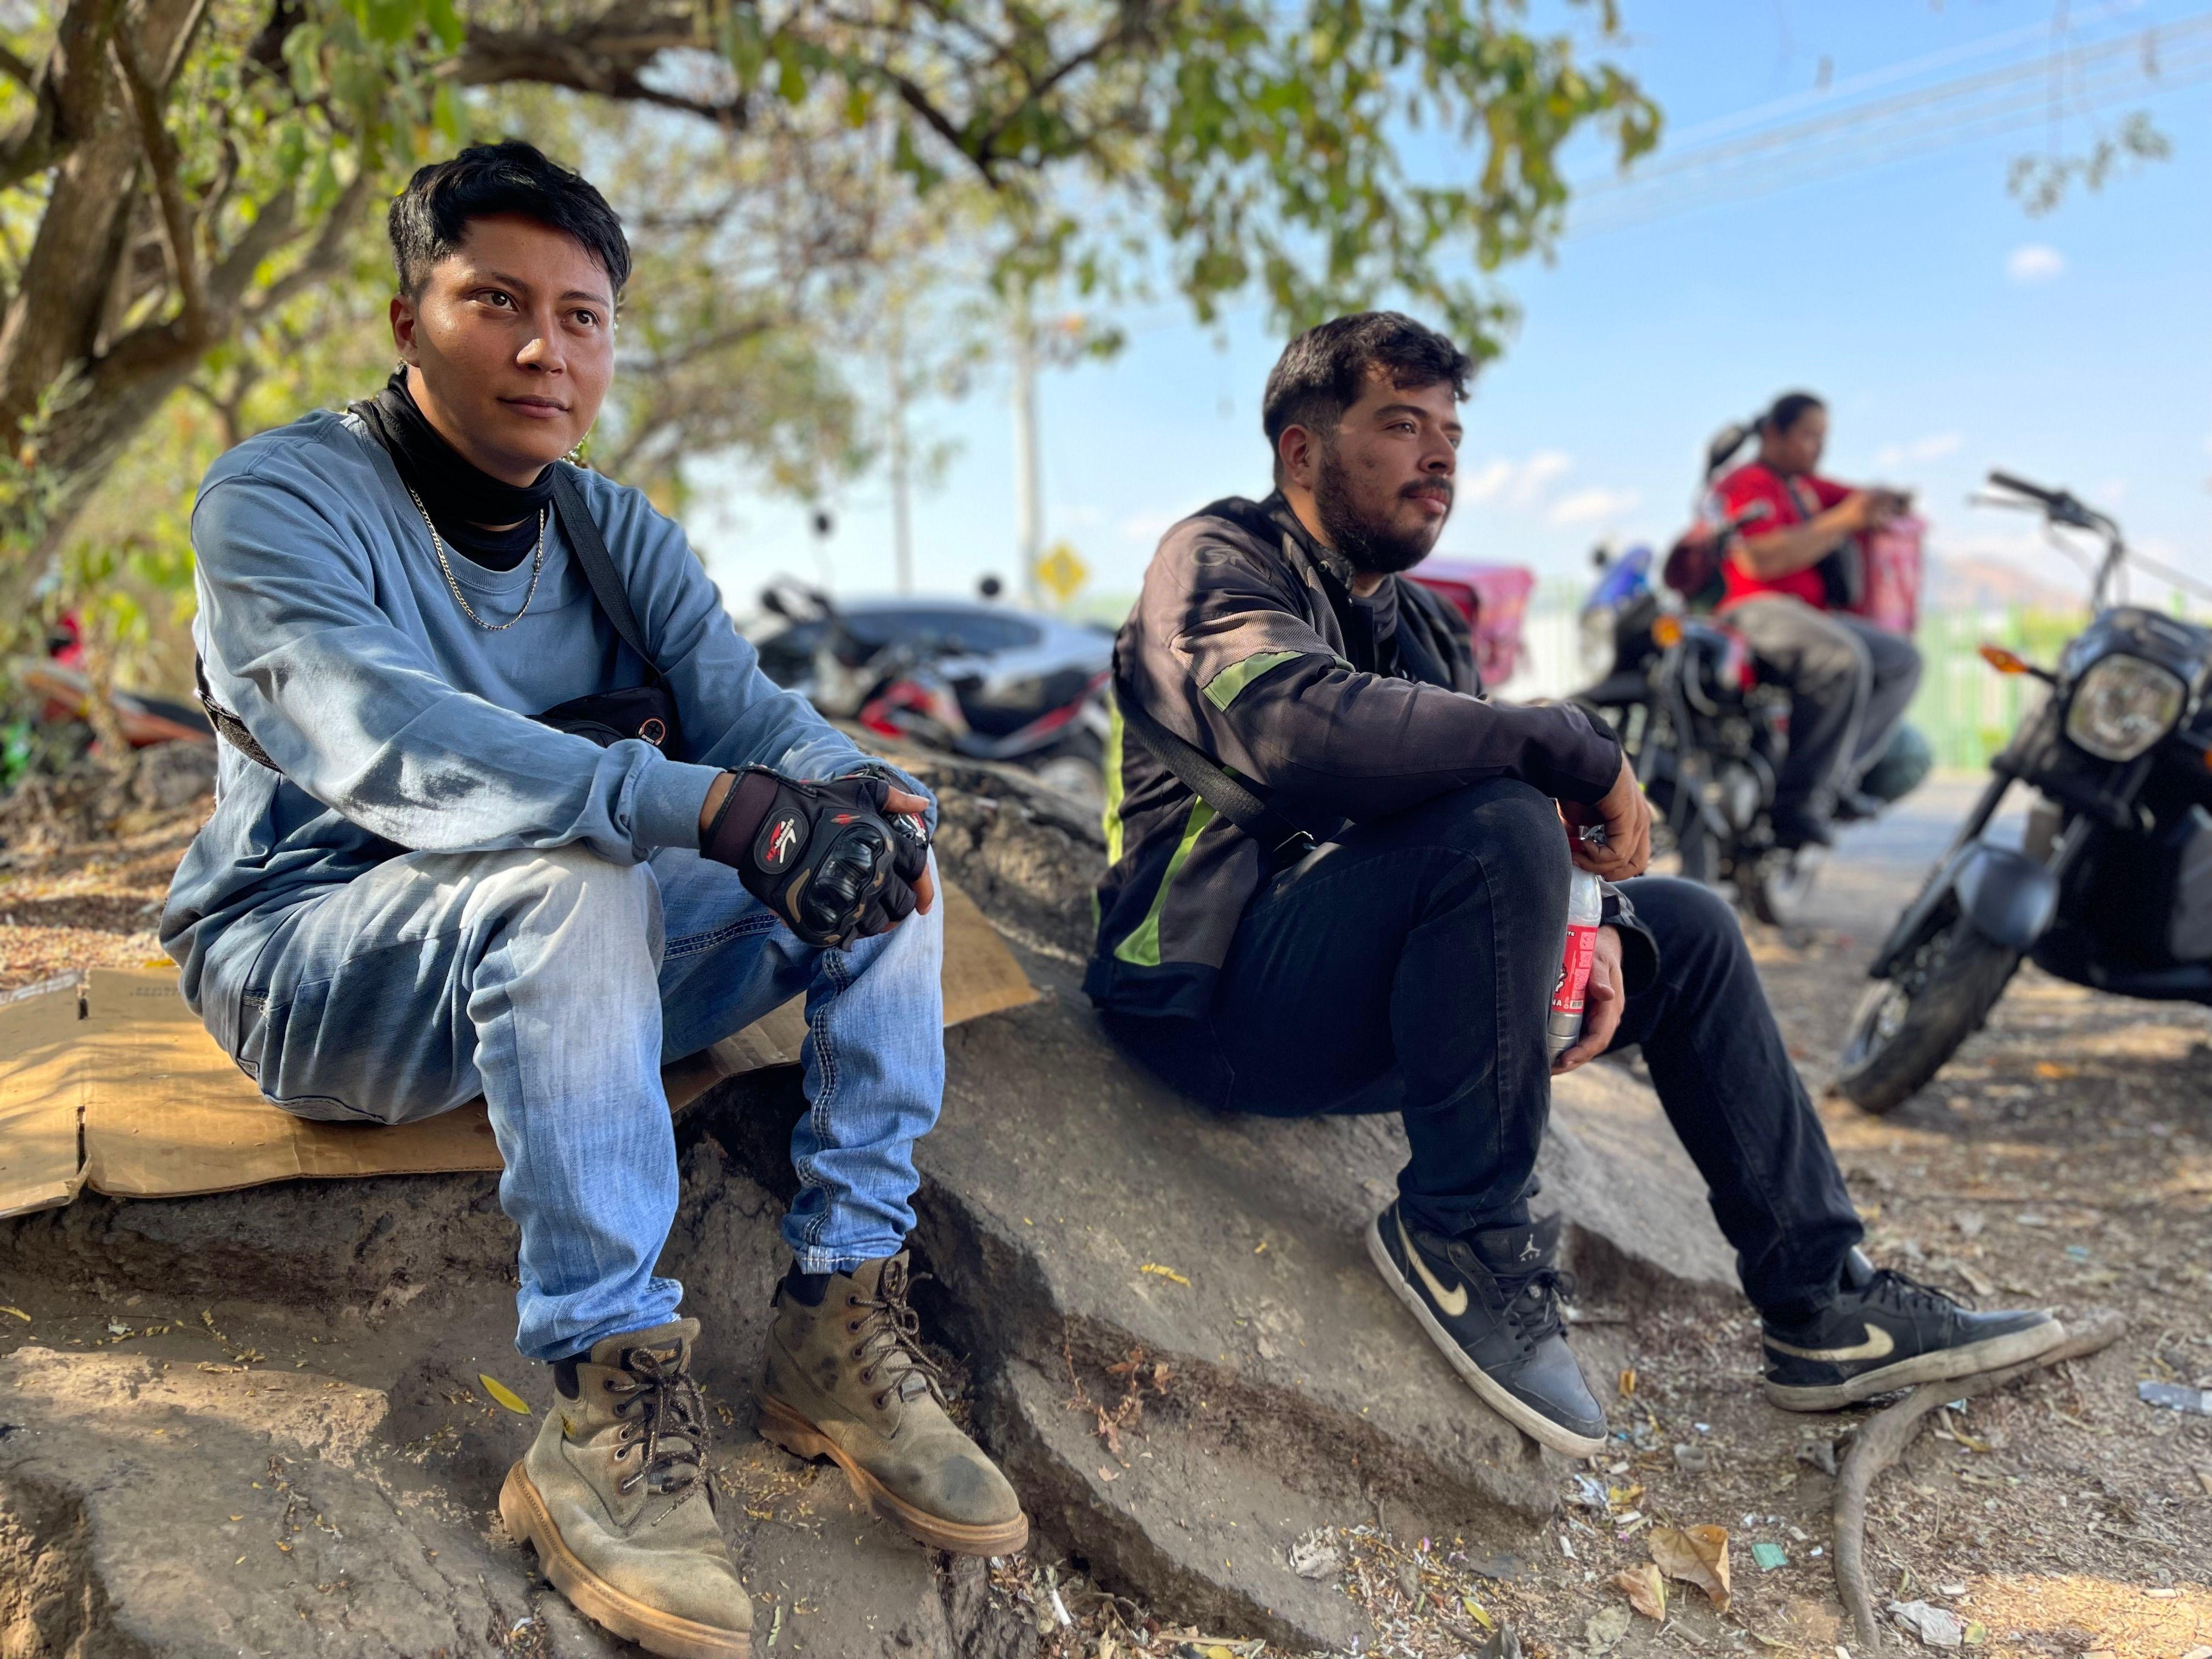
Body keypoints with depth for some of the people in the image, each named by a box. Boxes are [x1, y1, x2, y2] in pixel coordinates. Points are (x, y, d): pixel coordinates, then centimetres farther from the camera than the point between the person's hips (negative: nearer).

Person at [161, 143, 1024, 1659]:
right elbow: (382, 743, -30)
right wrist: (705, 804, -44)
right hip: (308, 965, -5)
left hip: (567, 959, 6)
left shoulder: (622, 537, 7)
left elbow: (752, 712, -5)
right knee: (565, 880, -37)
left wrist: (850, 788, -31)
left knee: (876, 840, -12)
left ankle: (843, 1313, -16)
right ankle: (605, 1404, -31)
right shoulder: (278, 498, -12)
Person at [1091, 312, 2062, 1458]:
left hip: (1358, 1000, 9)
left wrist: (1584, 924, -12)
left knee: (1686, 929, 11)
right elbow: (1296, 724, -30)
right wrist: (1579, 755, -25)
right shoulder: (1216, 560, -7)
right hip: (1219, 996, -8)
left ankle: (1823, 1306, 14)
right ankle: (1462, 1232, -15)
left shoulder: (1420, 625, 18)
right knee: (1497, 828, -31)